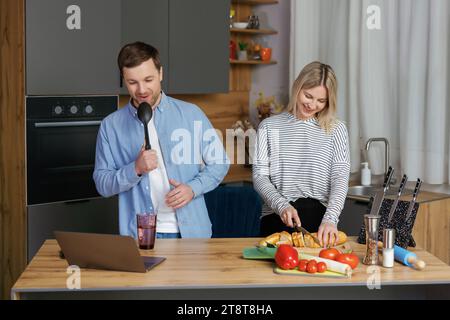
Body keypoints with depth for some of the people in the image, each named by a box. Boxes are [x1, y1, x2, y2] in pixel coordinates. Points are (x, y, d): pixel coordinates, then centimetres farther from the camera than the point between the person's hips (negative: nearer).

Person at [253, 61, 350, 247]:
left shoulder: (336, 129, 9)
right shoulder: (269, 127, 10)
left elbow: (340, 177, 0)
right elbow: (260, 176, 6)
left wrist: (330, 218, -17)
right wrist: (281, 205, -12)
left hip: (320, 216, 0)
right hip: (277, 218, 0)